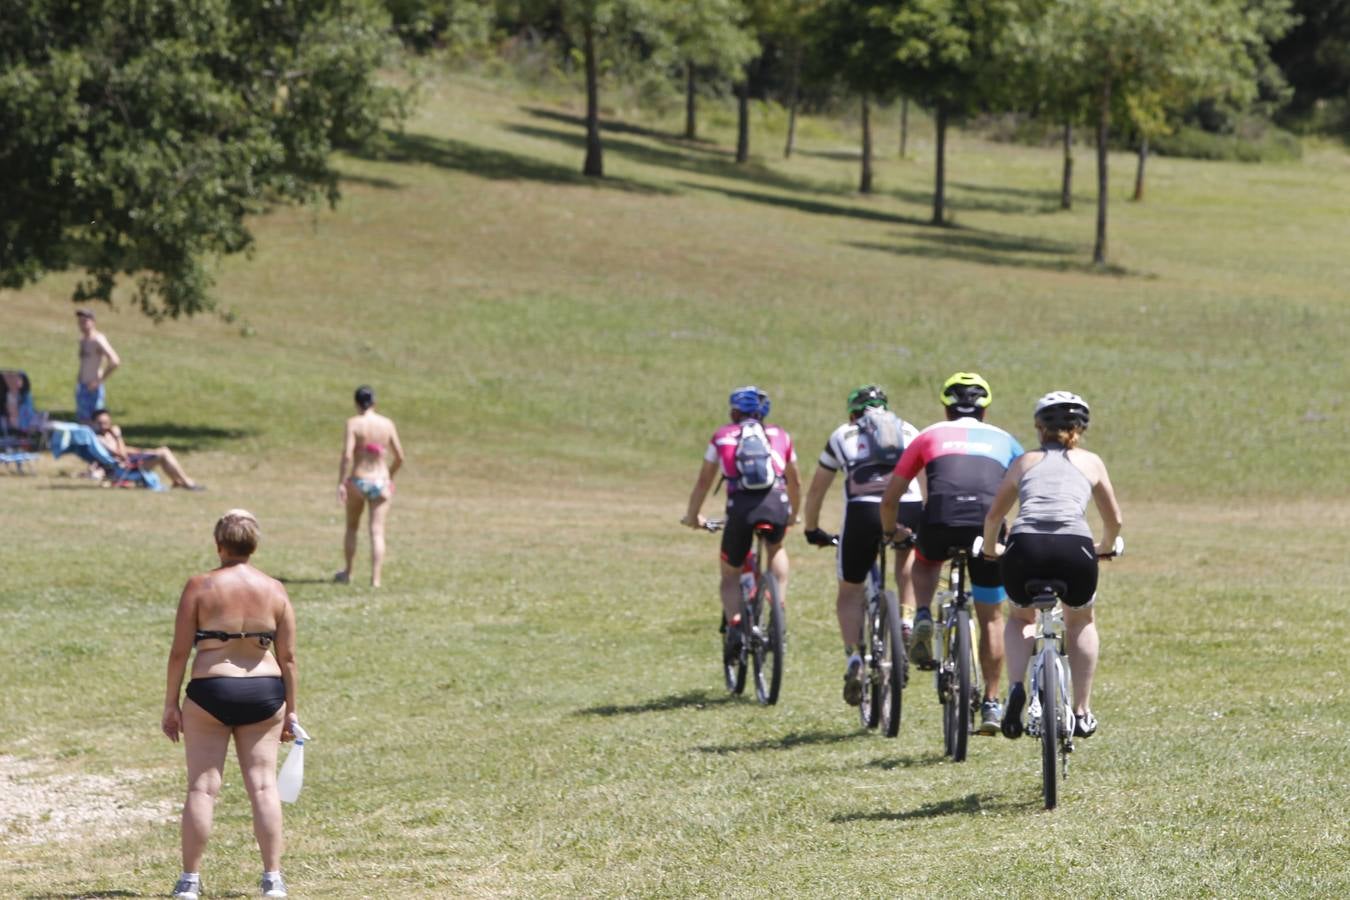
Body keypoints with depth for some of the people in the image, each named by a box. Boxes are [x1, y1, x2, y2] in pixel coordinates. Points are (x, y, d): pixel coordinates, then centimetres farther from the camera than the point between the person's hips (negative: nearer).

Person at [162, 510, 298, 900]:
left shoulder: (199, 587, -6)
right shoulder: (274, 590, 1)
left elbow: (179, 651, -7)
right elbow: (288, 657, 3)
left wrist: (171, 704, 1)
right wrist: (290, 710, 10)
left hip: (210, 692, -2)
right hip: (264, 693, 2)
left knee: (202, 787, 3)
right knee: (263, 785, 6)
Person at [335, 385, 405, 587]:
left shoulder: (354, 423, -7)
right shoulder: (387, 424, 0)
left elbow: (347, 455, -16)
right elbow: (399, 458, 4)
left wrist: (341, 483, -12)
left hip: (358, 481, -1)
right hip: (381, 483, 1)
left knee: (352, 527, 19)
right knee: (377, 532, 1)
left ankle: (348, 572, 29)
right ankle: (375, 578, -8)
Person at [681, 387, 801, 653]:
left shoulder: (723, 436, 21)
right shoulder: (780, 436, 25)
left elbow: (704, 481, 24)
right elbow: (795, 483, 35)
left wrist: (692, 516, 38)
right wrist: (793, 515, 52)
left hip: (741, 505, -1)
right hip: (777, 503, 1)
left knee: (730, 574, 17)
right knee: (776, 549, 34)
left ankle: (734, 624, -8)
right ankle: (780, 607, 15)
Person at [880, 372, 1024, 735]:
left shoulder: (930, 435, 24)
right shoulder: (1004, 440, 27)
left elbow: (889, 499, 24)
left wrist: (891, 532, 43)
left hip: (940, 521, 0)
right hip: (988, 523, 0)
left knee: (925, 561, 37)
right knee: (991, 617, 18)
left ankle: (923, 618, 10)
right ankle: (991, 704, 16)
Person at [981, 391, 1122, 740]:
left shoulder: (1025, 461, 26)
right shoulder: (1090, 462, 24)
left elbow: (994, 515, 33)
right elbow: (1115, 521, 32)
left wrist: (990, 549, 52)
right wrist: (1104, 548, 53)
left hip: (1025, 547, 1)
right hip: (1074, 548, 0)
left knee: (1021, 618, 31)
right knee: (1080, 621, 31)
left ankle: (1015, 688, 6)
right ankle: (1082, 712, 24)